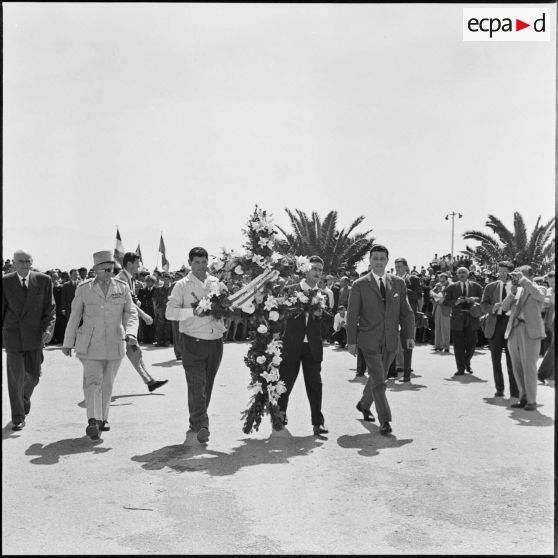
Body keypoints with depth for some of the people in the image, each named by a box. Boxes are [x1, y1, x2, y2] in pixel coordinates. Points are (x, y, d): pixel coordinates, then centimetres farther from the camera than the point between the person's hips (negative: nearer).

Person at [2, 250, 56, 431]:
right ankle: (18, 417, 9)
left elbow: (50, 308, 3)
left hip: (34, 334, 1)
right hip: (12, 334, -1)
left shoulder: (43, 280, 1)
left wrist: (48, 328, -11)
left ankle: (25, 396, 41)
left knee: (33, 374, 7)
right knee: (15, 377, -1)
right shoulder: (5, 282, 1)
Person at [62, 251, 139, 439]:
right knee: (92, 381, -14)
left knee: (107, 384, 10)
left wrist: (131, 333, -17)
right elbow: (74, 316, 5)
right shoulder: (84, 288, 0)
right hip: (90, 345, -2)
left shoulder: (122, 287, 3)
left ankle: (102, 418, 25)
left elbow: (131, 313, 1)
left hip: (115, 344, 2)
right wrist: (68, 343, 9)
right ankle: (93, 421, -21)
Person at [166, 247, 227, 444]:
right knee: (197, 385, -11)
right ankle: (201, 427, -10)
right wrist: (193, 311, -21)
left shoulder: (216, 283, 12)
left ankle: (195, 425, 26)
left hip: (215, 341, 4)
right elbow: (170, 312, -7)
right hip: (192, 341, -4)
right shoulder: (182, 285, 2)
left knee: (207, 386, 11)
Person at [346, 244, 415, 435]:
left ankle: (364, 404, 40)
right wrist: (351, 341, -5)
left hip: (390, 341, 4)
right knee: (378, 380, -7)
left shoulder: (398, 283, 8)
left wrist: (409, 335, -1)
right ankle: (384, 421, 0)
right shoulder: (359, 285, -2)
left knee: (378, 377, 16)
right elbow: (352, 315, -2)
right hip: (369, 340, -4)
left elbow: (406, 312, 8)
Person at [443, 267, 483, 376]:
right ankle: (461, 368, 9)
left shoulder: (476, 286, 9)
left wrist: (474, 299, -16)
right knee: (458, 345, -1)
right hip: (457, 320, -1)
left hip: (472, 319, 1)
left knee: (471, 343, 3)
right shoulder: (452, 287, 7)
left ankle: (467, 363, 30)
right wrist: (456, 302, -15)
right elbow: (445, 302, 1)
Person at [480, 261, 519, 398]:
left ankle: (514, 390, 6)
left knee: (512, 360, -2)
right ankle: (499, 389, 19)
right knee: (496, 359, 7)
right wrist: (492, 308, -12)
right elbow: (483, 305, 7)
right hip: (495, 324, 2)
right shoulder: (490, 287, 10)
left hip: (511, 324, -2)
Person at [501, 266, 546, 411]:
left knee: (529, 367, -7)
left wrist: (523, 279, -16)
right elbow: (504, 307, 9)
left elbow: (538, 295, -20)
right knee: (517, 367, 7)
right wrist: (512, 291, -4)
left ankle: (531, 401, 0)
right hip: (514, 330, 5)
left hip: (530, 331, -5)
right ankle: (523, 397, 17)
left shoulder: (539, 289, 5)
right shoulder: (517, 291, 17)